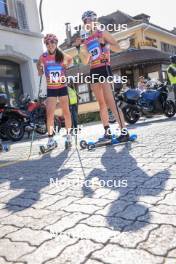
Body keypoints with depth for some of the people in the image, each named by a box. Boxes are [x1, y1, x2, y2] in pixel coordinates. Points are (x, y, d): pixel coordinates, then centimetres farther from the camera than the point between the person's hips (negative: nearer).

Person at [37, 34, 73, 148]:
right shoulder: (43, 57, -5)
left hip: (62, 87, 0)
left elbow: (71, 59, 17)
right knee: (49, 114, -8)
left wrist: (66, 66, 3)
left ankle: (69, 134, 16)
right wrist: (40, 70, -9)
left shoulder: (62, 55, -4)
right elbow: (40, 68, 11)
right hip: (51, 89, 0)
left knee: (66, 111, 4)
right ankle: (51, 138, 0)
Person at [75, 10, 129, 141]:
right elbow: (85, 61, 16)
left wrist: (105, 44, -19)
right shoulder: (86, 40, 19)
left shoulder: (103, 33, 4)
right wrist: (79, 47, 7)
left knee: (110, 102, -17)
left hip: (104, 69, -6)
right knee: (101, 103, 5)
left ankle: (124, 131, -17)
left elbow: (118, 48, -4)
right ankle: (107, 132, 9)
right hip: (93, 72, 7)